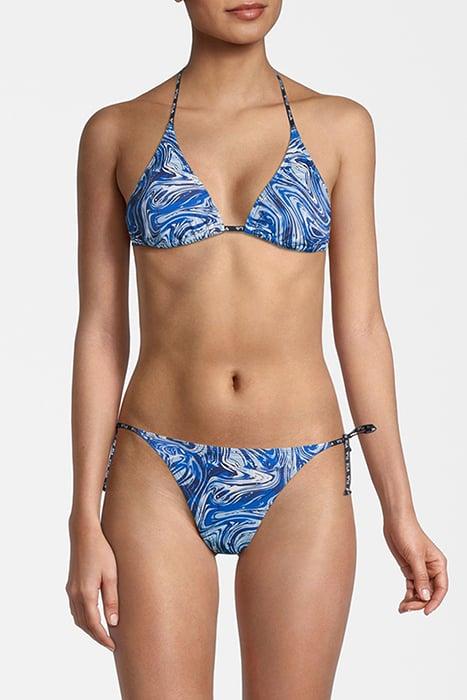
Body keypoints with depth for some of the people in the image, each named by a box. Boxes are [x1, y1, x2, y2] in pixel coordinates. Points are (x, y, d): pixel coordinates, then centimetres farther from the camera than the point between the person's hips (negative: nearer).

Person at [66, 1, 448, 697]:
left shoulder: (339, 126, 4)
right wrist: (85, 522, -2)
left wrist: (401, 511, 2)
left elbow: (360, 326, 4)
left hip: (301, 484, 1)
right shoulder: (116, 132, 3)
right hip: (158, 481, 0)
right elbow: (101, 333, 3)